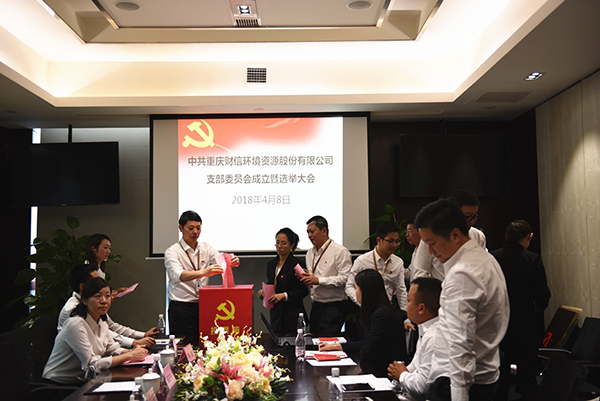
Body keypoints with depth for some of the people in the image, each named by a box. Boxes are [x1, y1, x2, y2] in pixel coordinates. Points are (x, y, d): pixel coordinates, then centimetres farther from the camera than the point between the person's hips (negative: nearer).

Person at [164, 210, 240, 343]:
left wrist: (232, 262, -29)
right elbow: (178, 275, -25)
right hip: (181, 308, -4)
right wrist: (203, 273, -42)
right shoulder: (172, 251, -7)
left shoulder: (206, 248, 10)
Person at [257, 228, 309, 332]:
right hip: (276, 315, 6)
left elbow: (303, 291, -10)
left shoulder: (296, 264, -8)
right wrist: (263, 292, 0)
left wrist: (284, 295, -21)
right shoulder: (271, 264, 13)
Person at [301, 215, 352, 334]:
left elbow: (345, 279, -18)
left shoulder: (340, 251, -8)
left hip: (334, 307, -7)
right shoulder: (310, 253, 16)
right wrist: (306, 278, 1)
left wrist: (318, 280, -21)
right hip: (316, 306, 7)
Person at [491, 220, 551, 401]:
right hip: (526, 325, -2)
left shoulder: (492, 258, -7)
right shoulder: (533, 260, -14)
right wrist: (538, 308, 7)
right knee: (527, 374, 9)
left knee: (500, 374, 15)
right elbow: (542, 296, -14)